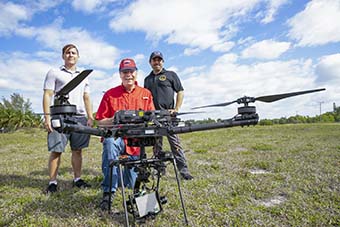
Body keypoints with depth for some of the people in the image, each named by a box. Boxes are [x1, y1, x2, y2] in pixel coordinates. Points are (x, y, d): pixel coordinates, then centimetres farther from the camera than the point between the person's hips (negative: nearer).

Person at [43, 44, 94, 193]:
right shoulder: (54, 73, 9)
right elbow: (47, 95, 2)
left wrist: (90, 117, 8)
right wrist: (47, 117, -8)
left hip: (80, 118, 4)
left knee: (77, 150, 7)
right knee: (56, 151, -2)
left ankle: (77, 179, 18)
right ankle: (52, 182, 8)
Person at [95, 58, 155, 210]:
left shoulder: (146, 94, 6)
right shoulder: (110, 94, 1)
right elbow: (100, 122, -1)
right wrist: (114, 119, -21)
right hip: (117, 137, -2)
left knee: (133, 184, 6)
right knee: (110, 143, -40)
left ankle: (129, 171, 44)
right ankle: (108, 192, -29)